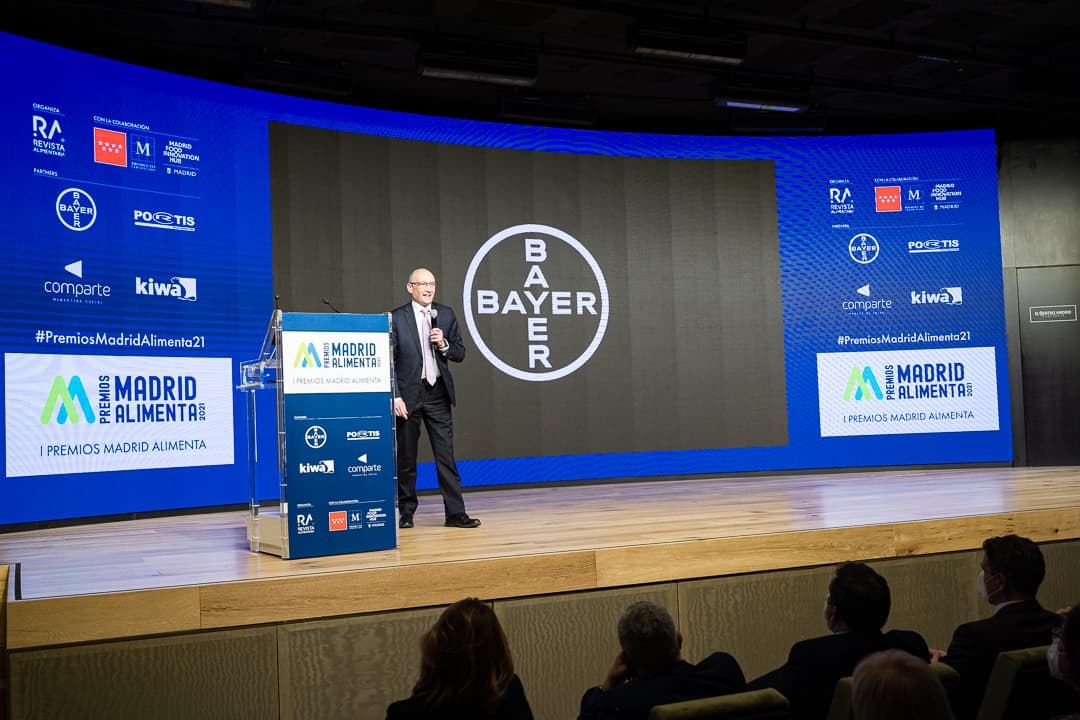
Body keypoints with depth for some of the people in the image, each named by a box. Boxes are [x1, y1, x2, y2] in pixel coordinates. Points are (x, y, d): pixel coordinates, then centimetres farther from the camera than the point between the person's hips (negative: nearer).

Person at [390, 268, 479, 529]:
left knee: (446, 455, 1)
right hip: (409, 394, -2)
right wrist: (395, 396, -12)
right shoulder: (396, 318, -2)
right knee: (406, 458, 6)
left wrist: (444, 344, -10)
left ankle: (455, 513, 3)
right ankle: (406, 512, 18)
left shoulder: (446, 315, 9)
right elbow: (389, 361, -5)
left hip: (438, 393, 3)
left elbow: (460, 354, 11)